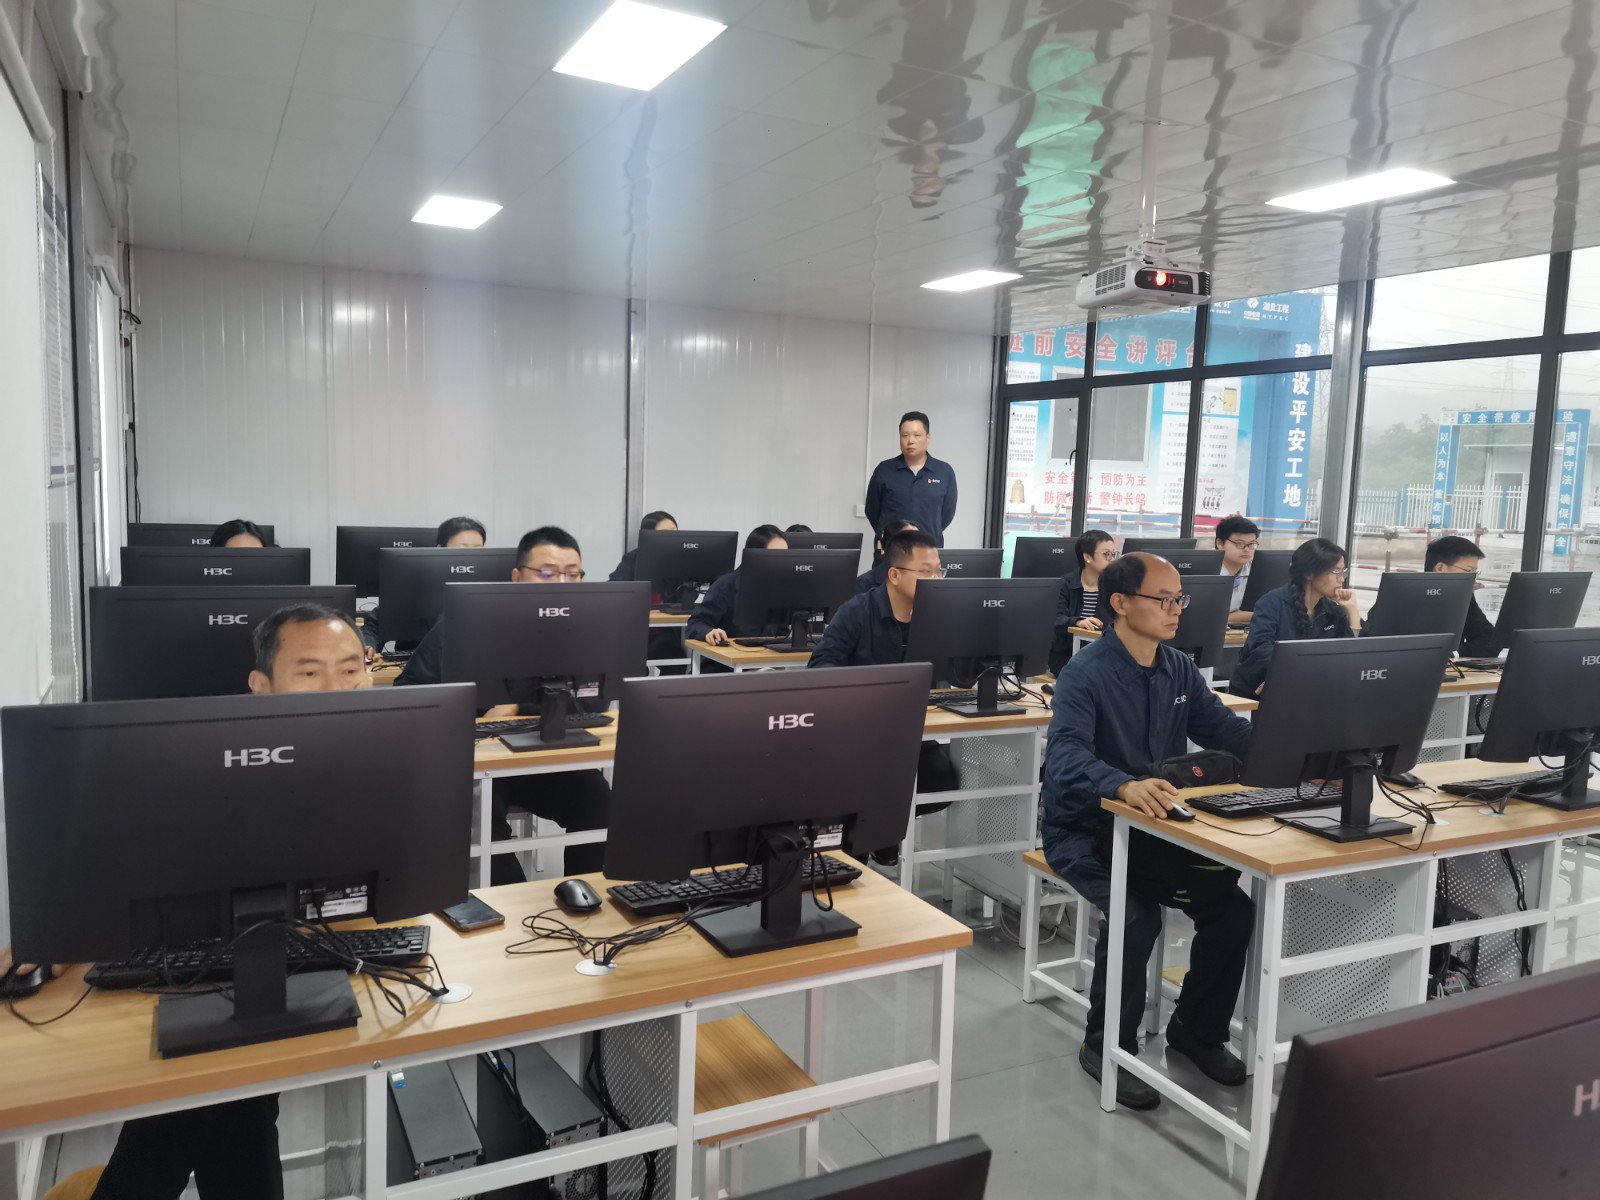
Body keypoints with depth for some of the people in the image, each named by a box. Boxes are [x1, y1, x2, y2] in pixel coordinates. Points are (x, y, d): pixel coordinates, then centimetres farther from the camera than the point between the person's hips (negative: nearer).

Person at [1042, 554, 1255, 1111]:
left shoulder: (1180, 670, 6)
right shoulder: (1086, 673, -18)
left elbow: (1229, 731, 4)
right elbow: (1066, 757, -32)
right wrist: (1124, 786, -52)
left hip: (1155, 827, 6)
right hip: (1085, 831, -6)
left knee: (1233, 905, -12)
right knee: (1136, 916, -29)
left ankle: (1198, 1030, 13)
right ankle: (1108, 1046, -3)